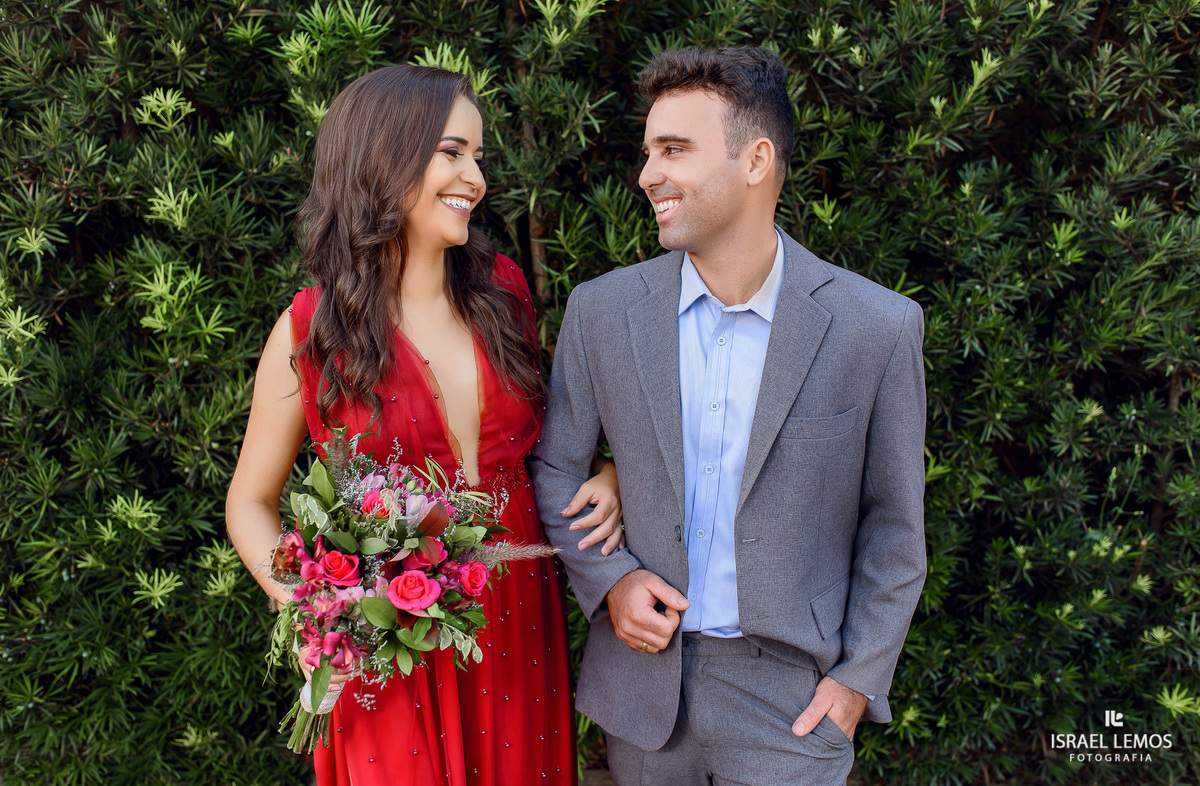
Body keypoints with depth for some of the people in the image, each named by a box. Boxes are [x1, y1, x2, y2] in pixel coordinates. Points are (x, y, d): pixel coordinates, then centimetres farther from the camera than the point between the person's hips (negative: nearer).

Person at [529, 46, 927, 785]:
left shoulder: (879, 326, -12)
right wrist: (607, 580, -7)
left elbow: (893, 525, -3)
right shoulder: (601, 310, -6)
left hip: (791, 695, -2)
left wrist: (861, 678, -4)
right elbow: (554, 467, 6)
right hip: (642, 676, 3)